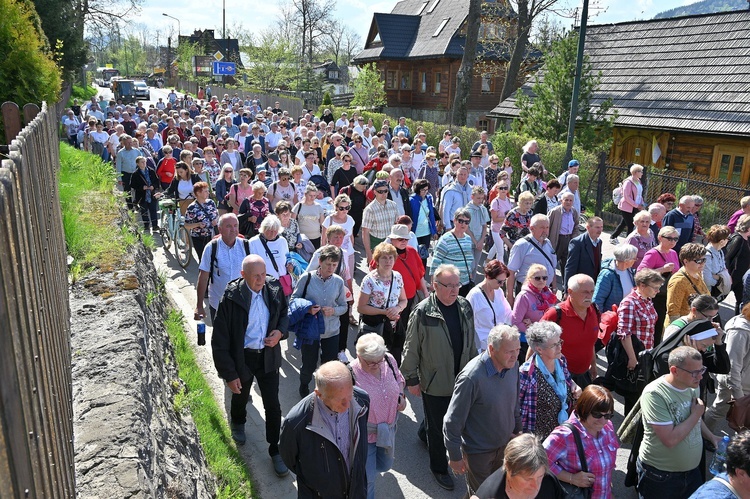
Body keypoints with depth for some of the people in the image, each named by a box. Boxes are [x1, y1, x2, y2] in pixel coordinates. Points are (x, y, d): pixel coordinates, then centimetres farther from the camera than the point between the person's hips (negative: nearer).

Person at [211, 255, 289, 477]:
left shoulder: (274, 288, -14)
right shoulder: (231, 298, -24)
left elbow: (284, 313, 7)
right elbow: (220, 340, -17)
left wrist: (281, 331, -14)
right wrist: (229, 373, -15)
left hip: (268, 356, 2)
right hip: (242, 358, -1)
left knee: (273, 406, 6)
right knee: (241, 398, 26)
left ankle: (275, 450, 27)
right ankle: (238, 423, 60)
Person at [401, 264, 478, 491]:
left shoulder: (465, 307, -2)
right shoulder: (422, 312, -19)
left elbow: (470, 341, 10)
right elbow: (411, 348, -13)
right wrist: (411, 379, -8)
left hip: (460, 378, 5)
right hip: (434, 381, -5)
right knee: (438, 427, 10)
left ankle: (425, 433, 53)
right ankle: (439, 467, 32)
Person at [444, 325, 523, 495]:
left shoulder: (512, 366, -11)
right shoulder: (471, 378, -32)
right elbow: (452, 422, -22)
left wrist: (517, 429, 14)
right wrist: (455, 457, -14)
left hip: (506, 444, 6)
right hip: (478, 451, -6)